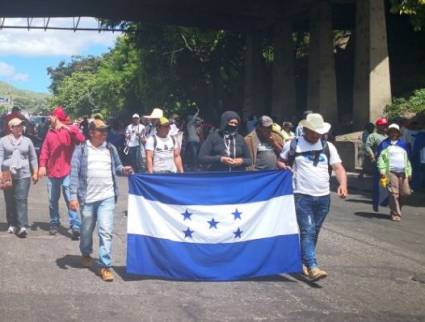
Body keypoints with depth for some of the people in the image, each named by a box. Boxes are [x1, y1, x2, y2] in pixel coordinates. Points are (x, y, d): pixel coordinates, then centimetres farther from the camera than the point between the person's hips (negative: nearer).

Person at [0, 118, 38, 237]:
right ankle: (12, 224, 14)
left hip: (23, 175, 0)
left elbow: (33, 158, 13)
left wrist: (35, 172, 6)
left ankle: (22, 226, -15)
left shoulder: (27, 141, 11)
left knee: (22, 200, -9)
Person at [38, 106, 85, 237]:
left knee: (70, 199, -10)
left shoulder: (69, 130, -3)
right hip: (52, 172, 6)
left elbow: (81, 139, -19)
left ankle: (75, 226, -11)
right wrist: (42, 165, -4)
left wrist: (69, 129, -27)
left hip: (67, 172, -5)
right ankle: (54, 224, 23)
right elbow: (45, 150, 8)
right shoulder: (50, 132, 11)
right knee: (52, 200, 12)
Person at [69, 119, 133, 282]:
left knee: (106, 231, -8)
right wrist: (73, 196, -11)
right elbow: (74, 174, -4)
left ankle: (105, 266, -3)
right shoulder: (81, 150, -1)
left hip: (107, 197, 1)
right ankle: (86, 254, 43)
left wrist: (124, 170, -7)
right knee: (86, 230, 15)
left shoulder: (111, 149, 8)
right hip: (87, 198, -1)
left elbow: (116, 168, 17)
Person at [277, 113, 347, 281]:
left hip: (323, 197, 4)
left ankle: (302, 261, 26)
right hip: (302, 196, -4)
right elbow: (280, 162, 12)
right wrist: (283, 166, -12)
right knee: (307, 231, -13)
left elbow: (338, 167, 2)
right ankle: (312, 267, -19)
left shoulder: (328, 147, 8)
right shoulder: (293, 145, 1)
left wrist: (343, 184, -16)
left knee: (314, 233, 11)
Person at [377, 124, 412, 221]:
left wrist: (409, 172, 14)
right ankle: (395, 214, -1)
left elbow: (407, 159, 21)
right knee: (394, 193, -8)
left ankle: (396, 208, 23)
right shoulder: (384, 144, 6)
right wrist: (382, 171, -11)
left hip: (403, 172, 4)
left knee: (406, 193, 0)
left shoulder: (403, 144, 19)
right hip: (391, 172, -4)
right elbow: (380, 158, 0)